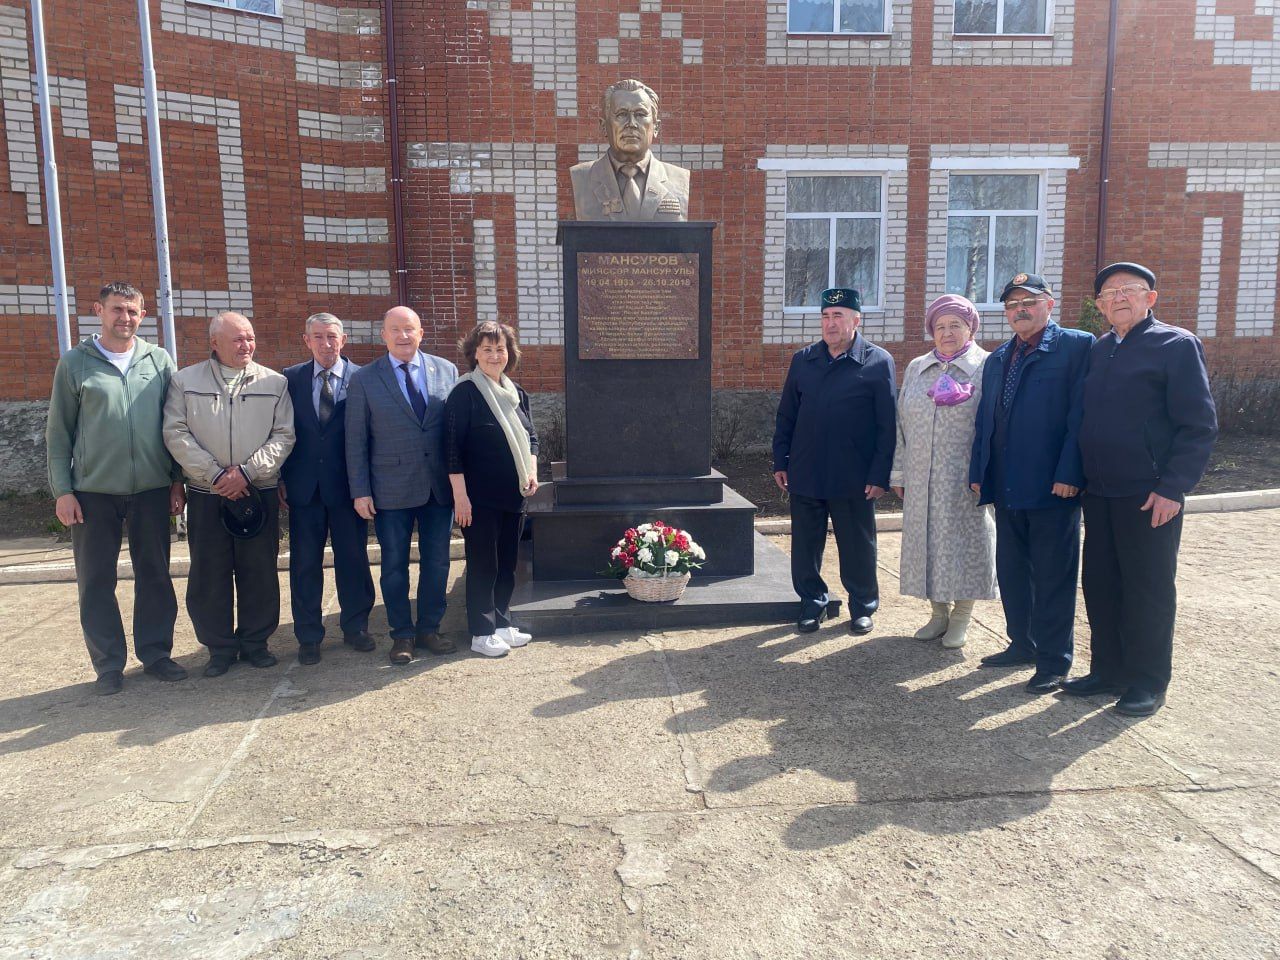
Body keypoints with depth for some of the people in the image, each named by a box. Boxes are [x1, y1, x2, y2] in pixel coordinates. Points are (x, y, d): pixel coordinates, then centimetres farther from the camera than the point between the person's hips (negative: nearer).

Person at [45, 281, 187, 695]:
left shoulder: (160, 361, 5)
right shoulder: (75, 363, 2)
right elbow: (59, 432, 2)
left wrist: (177, 480, 5)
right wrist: (62, 490, -4)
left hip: (151, 490, 1)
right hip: (93, 491, -1)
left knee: (155, 576, 8)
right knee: (96, 582, 5)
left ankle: (156, 653, 21)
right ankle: (108, 665, 17)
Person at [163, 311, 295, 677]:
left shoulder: (274, 383, 4)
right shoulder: (186, 381, 4)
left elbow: (283, 436, -1)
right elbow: (176, 433, -2)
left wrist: (246, 471, -12)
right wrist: (215, 474, -12)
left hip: (259, 493, 0)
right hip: (206, 494, 0)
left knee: (259, 571, 6)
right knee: (209, 573, 5)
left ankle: (255, 641, 20)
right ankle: (220, 646, 18)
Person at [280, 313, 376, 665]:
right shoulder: (290, 378, 5)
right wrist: (280, 478, 2)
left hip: (347, 486, -1)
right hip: (303, 487, 2)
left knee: (353, 559, 8)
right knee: (304, 563, 8)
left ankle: (355, 627, 24)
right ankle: (309, 636, 20)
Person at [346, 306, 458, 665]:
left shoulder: (446, 371, 4)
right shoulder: (364, 379, -1)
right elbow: (356, 441, -1)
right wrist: (360, 491, -5)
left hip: (439, 486, 2)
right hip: (391, 489, -2)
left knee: (436, 562, 11)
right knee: (394, 565, 8)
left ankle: (429, 629, 27)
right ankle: (402, 635, 24)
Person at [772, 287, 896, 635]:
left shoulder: (878, 362, -4)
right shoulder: (803, 360, 7)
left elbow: (887, 426, -6)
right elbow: (786, 417, 11)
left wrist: (880, 476, -10)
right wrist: (781, 462, 6)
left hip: (855, 480, -3)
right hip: (805, 475, 3)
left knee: (858, 548, 9)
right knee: (805, 546, 10)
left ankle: (862, 607, 28)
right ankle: (812, 604, 27)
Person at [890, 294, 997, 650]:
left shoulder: (987, 368, -2)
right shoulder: (915, 369, 12)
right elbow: (902, 423, 13)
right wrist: (898, 472, 10)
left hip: (966, 480, -4)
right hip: (922, 480, 4)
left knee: (964, 540, 2)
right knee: (927, 540, 9)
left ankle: (961, 616, 17)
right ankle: (939, 611, 24)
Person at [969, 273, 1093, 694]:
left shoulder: (1076, 347, -5)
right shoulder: (997, 359, 16)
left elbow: (1080, 415, -12)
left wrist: (1069, 474, -18)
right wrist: (979, 472, 9)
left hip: (1053, 486, -7)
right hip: (1006, 486, 7)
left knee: (1053, 576, 3)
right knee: (1012, 572, 15)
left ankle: (1053, 661, 14)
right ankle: (1023, 644, 31)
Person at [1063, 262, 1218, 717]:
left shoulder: (1176, 345, -6)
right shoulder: (1097, 350, 12)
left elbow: (1200, 424, -11)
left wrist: (1173, 488, -16)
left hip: (1150, 496, -6)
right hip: (1099, 493, 6)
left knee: (1149, 590, 5)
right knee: (1100, 585, 12)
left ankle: (1148, 683, 19)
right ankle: (1108, 671, 26)